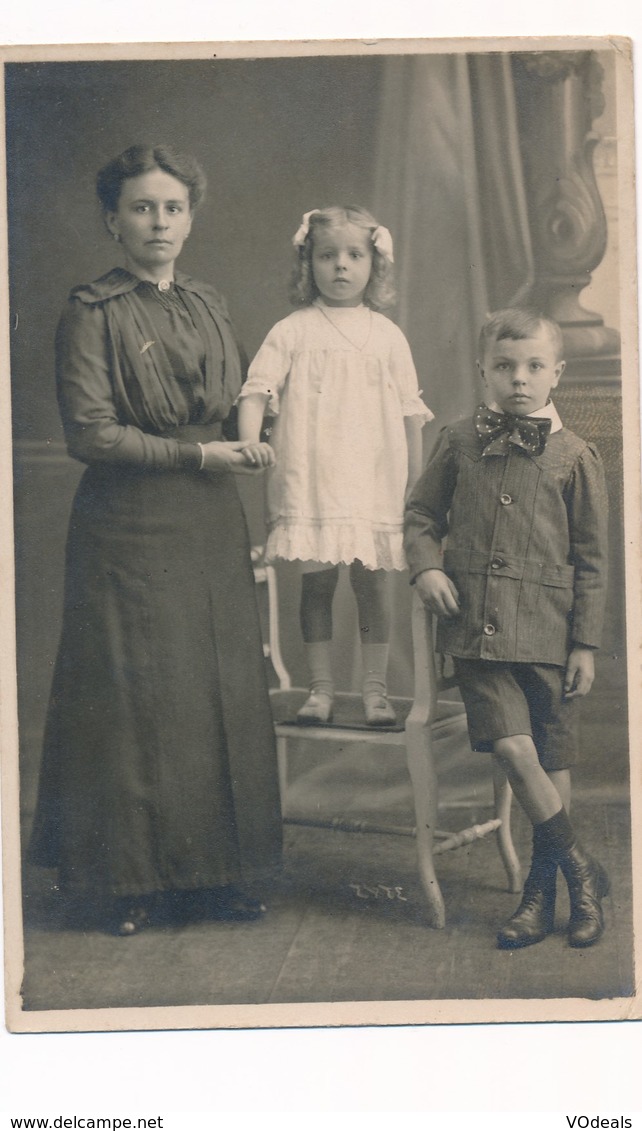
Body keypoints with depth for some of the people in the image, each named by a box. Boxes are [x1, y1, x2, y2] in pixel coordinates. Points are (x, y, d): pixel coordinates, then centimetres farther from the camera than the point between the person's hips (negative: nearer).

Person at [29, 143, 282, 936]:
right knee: (134, 701, -1)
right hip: (129, 529, -5)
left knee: (221, 698, 5)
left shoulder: (209, 308, 14)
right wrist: (195, 455, -13)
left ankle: (212, 873, 15)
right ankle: (129, 881, 12)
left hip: (210, 527, 6)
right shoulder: (91, 312, -4)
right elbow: (89, 433, -12)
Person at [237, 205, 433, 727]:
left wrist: (417, 481, 10)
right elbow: (256, 390, -3)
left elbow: (409, 411, 12)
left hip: (374, 483, 1)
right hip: (310, 483, -1)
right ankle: (321, 687, 14)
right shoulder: (292, 332, 3)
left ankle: (376, 688, 12)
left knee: (372, 583, 3)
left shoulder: (388, 337, 9)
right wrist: (250, 440, -22)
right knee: (316, 584, 4)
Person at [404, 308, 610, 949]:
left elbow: (591, 559, 4)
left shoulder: (575, 458, 2)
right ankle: (580, 871, 5)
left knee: (552, 762, 6)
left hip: (547, 631, 0)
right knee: (512, 748, -13)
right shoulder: (458, 444, 7)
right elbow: (422, 514, 16)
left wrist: (587, 643, 1)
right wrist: (426, 566, -4)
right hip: (475, 625, 0)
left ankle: (542, 891, 23)